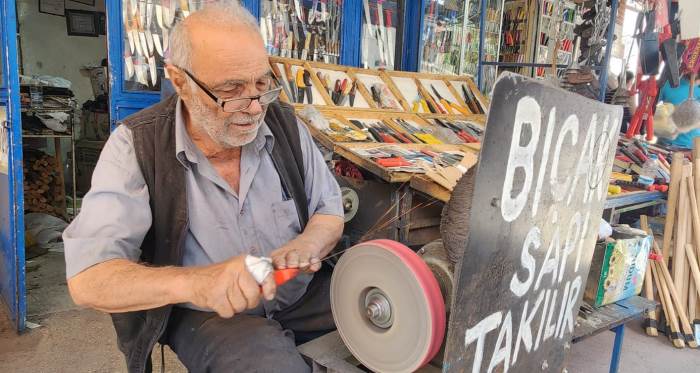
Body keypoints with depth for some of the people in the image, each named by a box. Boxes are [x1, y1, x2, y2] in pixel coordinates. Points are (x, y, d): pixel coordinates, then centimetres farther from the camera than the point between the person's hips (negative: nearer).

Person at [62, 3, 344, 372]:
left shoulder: (284, 122, -4)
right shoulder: (136, 146, -15)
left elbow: (329, 210, 5)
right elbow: (88, 277, -21)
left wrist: (307, 245, -20)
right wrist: (193, 281, -40)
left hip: (303, 291, 4)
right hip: (208, 314, -3)